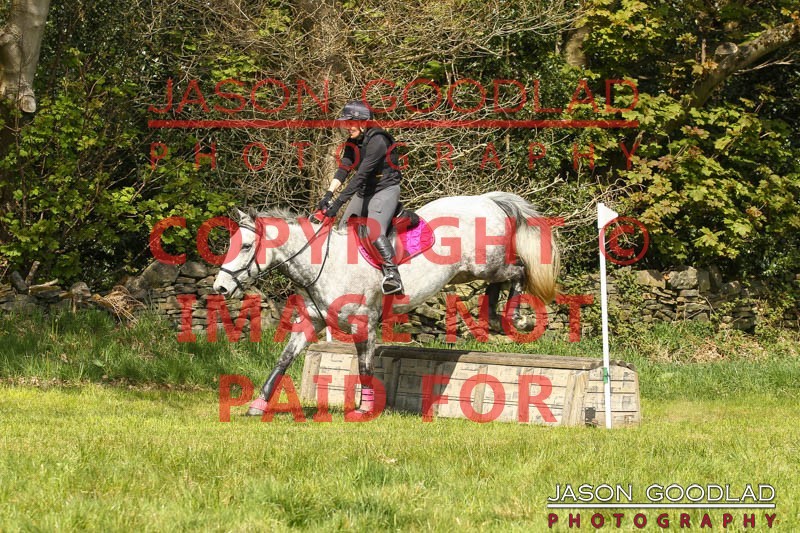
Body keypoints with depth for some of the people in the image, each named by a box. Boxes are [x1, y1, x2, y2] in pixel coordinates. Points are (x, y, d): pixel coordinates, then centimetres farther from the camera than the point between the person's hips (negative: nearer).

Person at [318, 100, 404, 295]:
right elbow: (343, 168, -3)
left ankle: (393, 276, -36)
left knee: (375, 233, -28)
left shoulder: (377, 141, -23)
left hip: (385, 189, -9)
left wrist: (339, 201, -32)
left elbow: (361, 174, -28)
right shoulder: (353, 143, 5)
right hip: (364, 192, 9)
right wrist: (328, 194, -19)